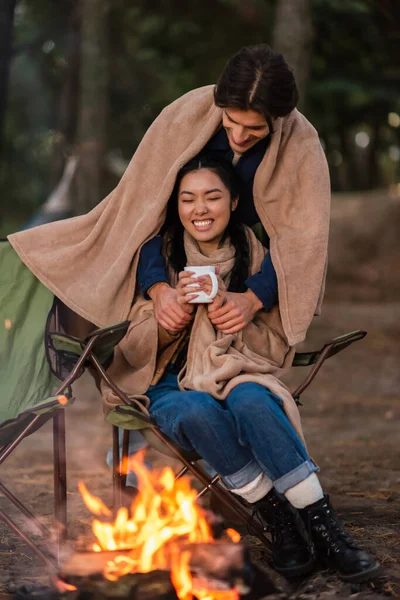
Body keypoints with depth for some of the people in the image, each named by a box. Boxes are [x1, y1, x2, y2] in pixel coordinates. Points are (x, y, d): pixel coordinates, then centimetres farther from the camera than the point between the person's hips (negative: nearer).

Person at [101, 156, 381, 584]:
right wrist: (175, 309, -20)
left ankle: (322, 526, -31)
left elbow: (276, 348, 0)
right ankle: (280, 522, -24)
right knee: (199, 412, -36)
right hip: (170, 386, 0)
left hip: (235, 378, 0)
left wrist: (227, 311, -18)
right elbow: (134, 348, 0)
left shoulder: (254, 257, 2)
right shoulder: (159, 257, 0)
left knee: (249, 401, -36)